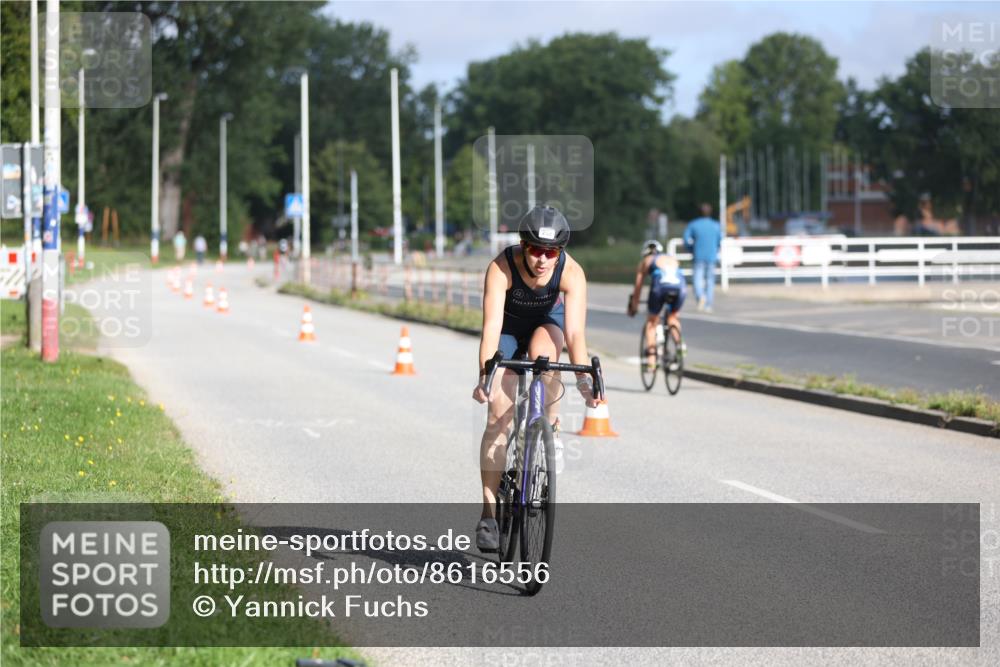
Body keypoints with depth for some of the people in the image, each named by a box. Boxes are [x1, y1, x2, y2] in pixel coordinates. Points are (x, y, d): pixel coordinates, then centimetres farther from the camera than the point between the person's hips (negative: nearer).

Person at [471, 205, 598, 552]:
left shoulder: (572, 273, -32)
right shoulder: (501, 268, -35)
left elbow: (574, 331, -39)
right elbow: (491, 326, -42)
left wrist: (583, 379, -52)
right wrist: (484, 375, -55)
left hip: (547, 320, 1)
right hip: (510, 323, -1)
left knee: (542, 352, -36)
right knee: (499, 414, -11)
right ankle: (489, 514, -8)